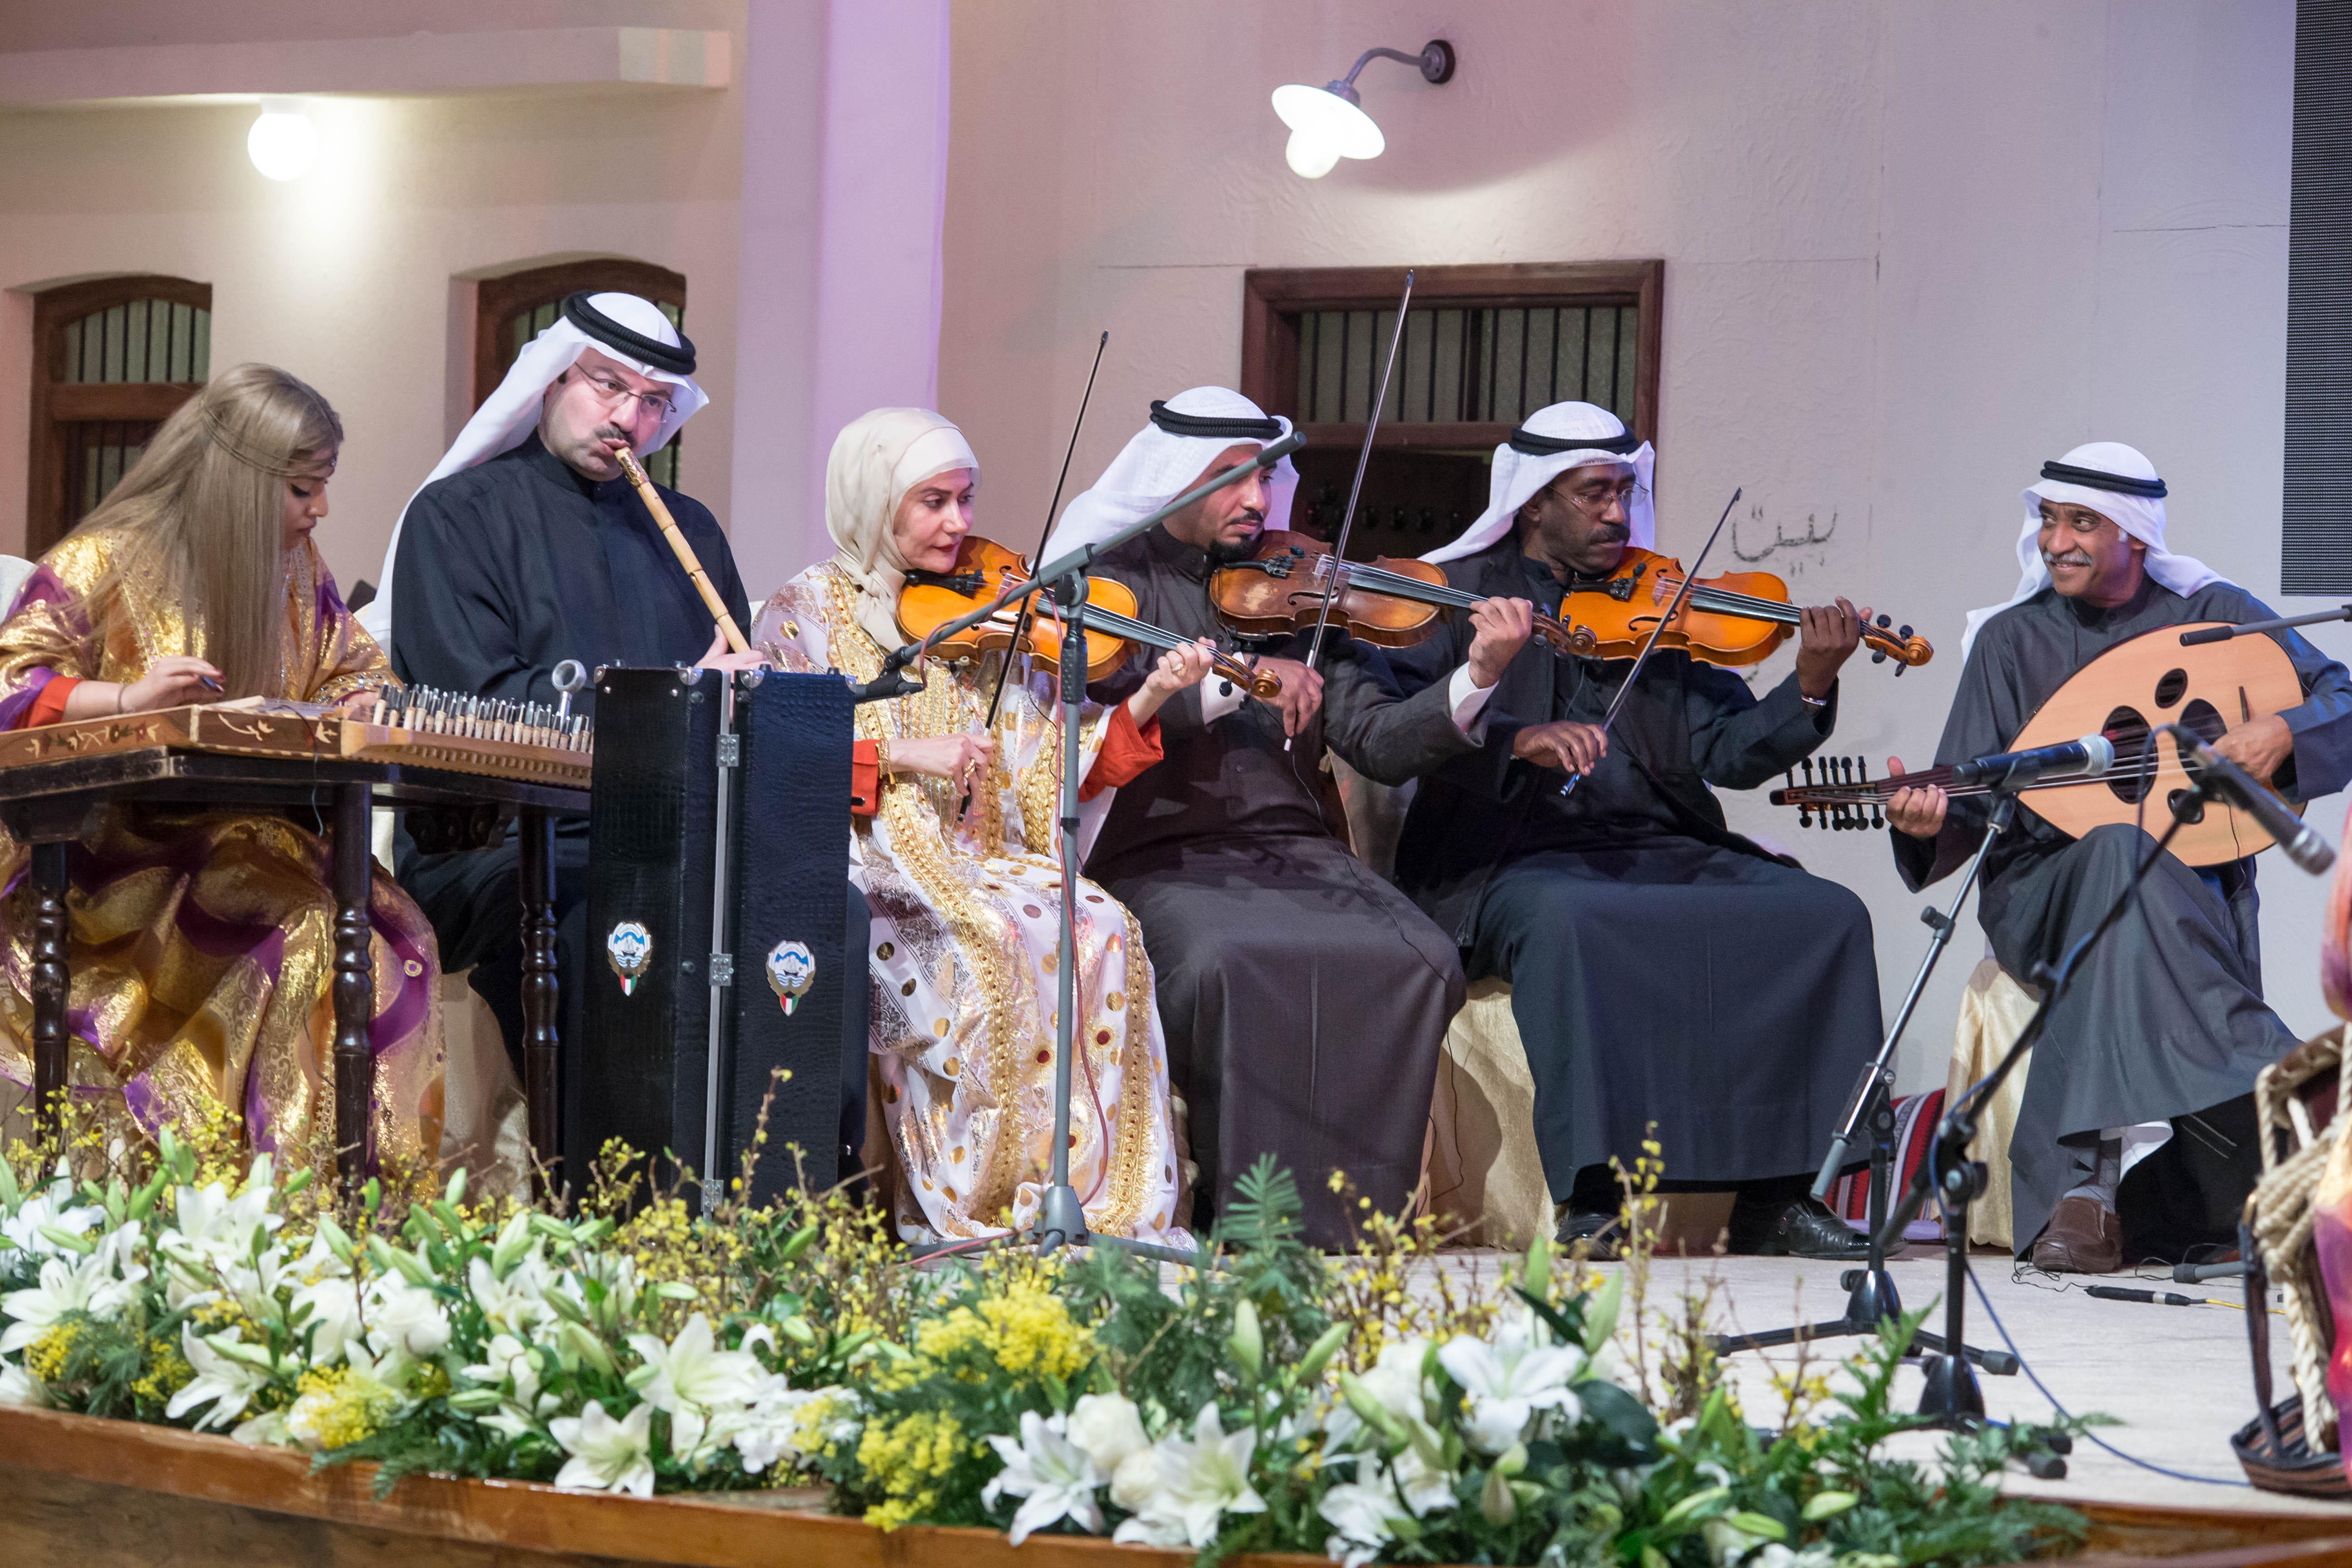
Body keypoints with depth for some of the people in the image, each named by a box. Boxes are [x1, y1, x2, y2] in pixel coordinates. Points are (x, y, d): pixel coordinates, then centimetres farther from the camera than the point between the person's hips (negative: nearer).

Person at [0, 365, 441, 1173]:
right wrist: (129, 699, -25)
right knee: (306, 931, -32)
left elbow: (352, 673, 27)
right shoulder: (102, 562, -3)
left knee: (387, 931, -22)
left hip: (252, 831, 6)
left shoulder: (297, 570, 15)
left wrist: (364, 705, 1)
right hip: (112, 850, -6)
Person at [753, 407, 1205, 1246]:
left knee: (1101, 933, -27)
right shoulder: (808, 613, 7)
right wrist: (899, 754, -15)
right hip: (867, 869, -4)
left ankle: (1107, 1200, -26)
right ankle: (983, 1203, -27)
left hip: (982, 863, 4)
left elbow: (1049, 773, 8)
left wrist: (1146, 703, -6)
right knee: (994, 944, -34)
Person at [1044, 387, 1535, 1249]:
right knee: (1224, 963, -36)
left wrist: (1478, 678, -12)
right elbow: (1100, 695, -15)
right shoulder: (1112, 580, 8)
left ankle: (1346, 1209, -16)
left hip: (1299, 854, 3)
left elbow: (1381, 745, 5)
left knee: (1420, 963, -24)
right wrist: (1236, 680, -26)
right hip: (1163, 864, -3)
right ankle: (1245, 1202, -22)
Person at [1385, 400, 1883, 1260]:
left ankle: (1773, 1192, -16)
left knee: (1825, 915, -17)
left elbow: (1728, 753, 5)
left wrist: (1810, 689, -13)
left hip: (1658, 853, 5)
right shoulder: (1459, 594, 7)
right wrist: (1518, 739, -25)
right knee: (1566, 922, -39)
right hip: (1509, 860, -4)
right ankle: (1591, 1197, -34)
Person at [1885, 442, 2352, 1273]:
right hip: (2044, 890, 0)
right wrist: (1931, 820, -19)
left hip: (2194, 886, 0)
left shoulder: (2210, 614, 6)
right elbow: (1975, 814, 4)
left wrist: (2284, 730, -15)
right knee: (2122, 849, -36)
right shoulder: (2008, 639, 8)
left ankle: (2094, 1181, -41)